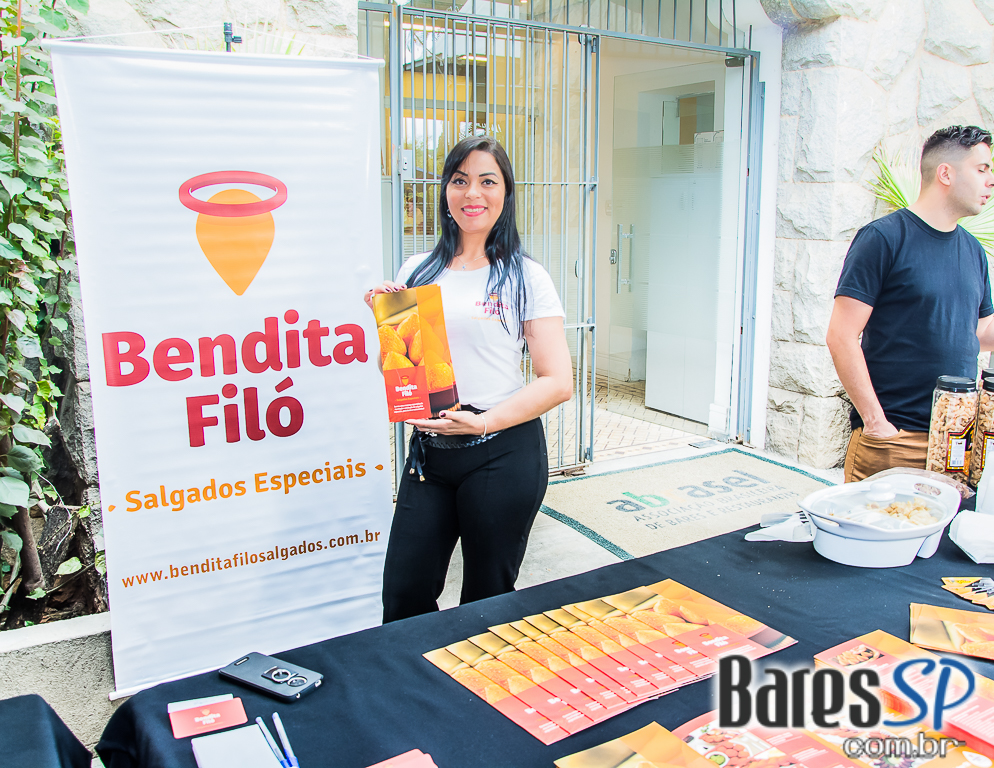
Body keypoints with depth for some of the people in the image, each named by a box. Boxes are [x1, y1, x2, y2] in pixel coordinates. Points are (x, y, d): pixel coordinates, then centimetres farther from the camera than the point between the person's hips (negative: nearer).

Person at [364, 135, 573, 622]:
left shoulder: (525, 278, -4)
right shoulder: (417, 272, 8)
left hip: (503, 454, -3)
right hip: (429, 451, 4)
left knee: (487, 601, 10)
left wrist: (481, 422, -18)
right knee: (403, 597, 6)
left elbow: (558, 382, -8)